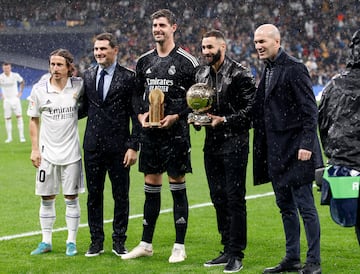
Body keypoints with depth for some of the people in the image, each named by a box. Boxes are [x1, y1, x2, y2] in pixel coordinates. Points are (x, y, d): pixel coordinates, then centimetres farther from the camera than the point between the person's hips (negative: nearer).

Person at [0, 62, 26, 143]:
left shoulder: (15, 75, -7)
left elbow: (22, 82, 13)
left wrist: (20, 92, 6)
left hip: (15, 99, 0)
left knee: (19, 116, -6)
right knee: (7, 118, 1)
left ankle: (21, 136, -1)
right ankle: (9, 137, 8)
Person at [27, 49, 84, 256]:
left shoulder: (79, 86, -4)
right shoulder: (39, 89, -3)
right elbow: (34, 120, 5)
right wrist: (35, 149, 1)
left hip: (71, 151, -1)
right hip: (47, 151, 1)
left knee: (72, 197, 2)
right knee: (47, 198, 6)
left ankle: (72, 242, 11)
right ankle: (46, 241, 15)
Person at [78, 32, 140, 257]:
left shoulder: (128, 78, -5)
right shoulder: (88, 76, 9)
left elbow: (136, 114, -5)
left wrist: (133, 146, -11)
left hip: (118, 146, -4)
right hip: (93, 145, 4)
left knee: (121, 196, 3)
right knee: (94, 194, 8)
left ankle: (119, 241, 13)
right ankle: (97, 241, 16)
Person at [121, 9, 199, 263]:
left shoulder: (187, 61, -5)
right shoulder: (144, 61, 10)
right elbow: (138, 92, 18)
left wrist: (176, 116, -15)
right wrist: (141, 114, 1)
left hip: (176, 132, -5)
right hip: (150, 132, 5)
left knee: (177, 185, 0)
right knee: (151, 185, 10)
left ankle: (180, 247, 6)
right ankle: (146, 244, 17)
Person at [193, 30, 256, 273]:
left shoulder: (240, 74, -9)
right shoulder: (201, 74, 12)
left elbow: (251, 108, -12)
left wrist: (224, 120, -18)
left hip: (234, 143, -7)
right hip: (212, 143, 7)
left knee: (235, 198, -6)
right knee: (218, 198, 11)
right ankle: (228, 250, 20)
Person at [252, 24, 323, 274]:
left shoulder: (294, 69, -11)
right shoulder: (268, 70, 14)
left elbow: (310, 110, -15)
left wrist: (306, 145, -20)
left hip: (295, 149, -9)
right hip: (276, 152, 9)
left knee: (305, 206, -5)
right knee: (285, 207, 14)